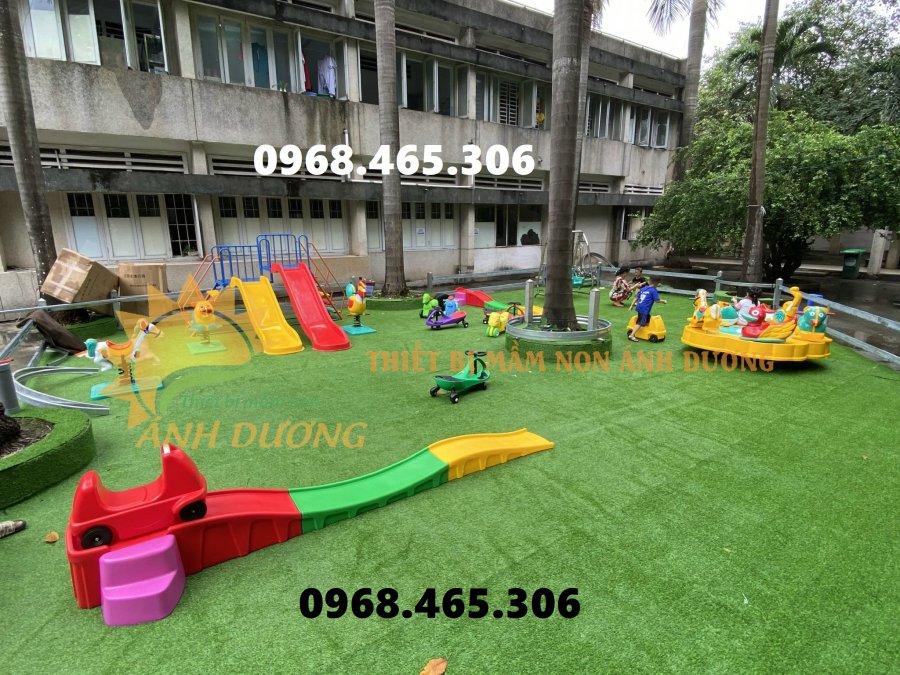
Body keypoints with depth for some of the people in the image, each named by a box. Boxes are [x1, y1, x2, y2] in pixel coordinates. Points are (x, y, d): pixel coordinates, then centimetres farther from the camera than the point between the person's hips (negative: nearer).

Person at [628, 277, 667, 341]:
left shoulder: (643, 288, 16)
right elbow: (657, 300, -6)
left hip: (639, 307, 9)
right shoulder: (653, 290, -5)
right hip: (644, 309, -8)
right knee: (640, 323, -9)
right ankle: (631, 335, -16)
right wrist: (663, 301, 12)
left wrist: (632, 305, 17)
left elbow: (636, 297, 15)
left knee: (648, 319, 24)